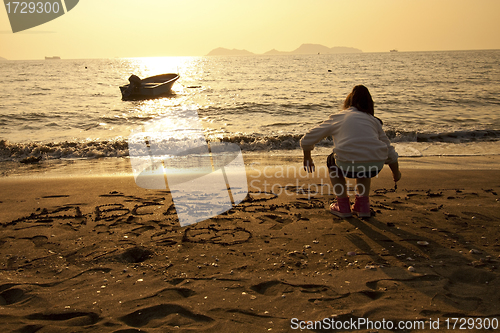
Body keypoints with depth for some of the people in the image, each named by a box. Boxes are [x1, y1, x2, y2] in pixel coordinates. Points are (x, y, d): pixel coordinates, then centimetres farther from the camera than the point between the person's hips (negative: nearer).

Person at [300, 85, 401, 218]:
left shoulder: (337, 118, 20)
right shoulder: (373, 121, 25)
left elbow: (307, 140, 23)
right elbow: (390, 152, 30)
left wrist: (307, 159, 42)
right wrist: (396, 173, 48)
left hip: (348, 166, -3)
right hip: (375, 167, 3)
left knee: (332, 161, 33)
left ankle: (343, 207, 27)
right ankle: (363, 205, 30)